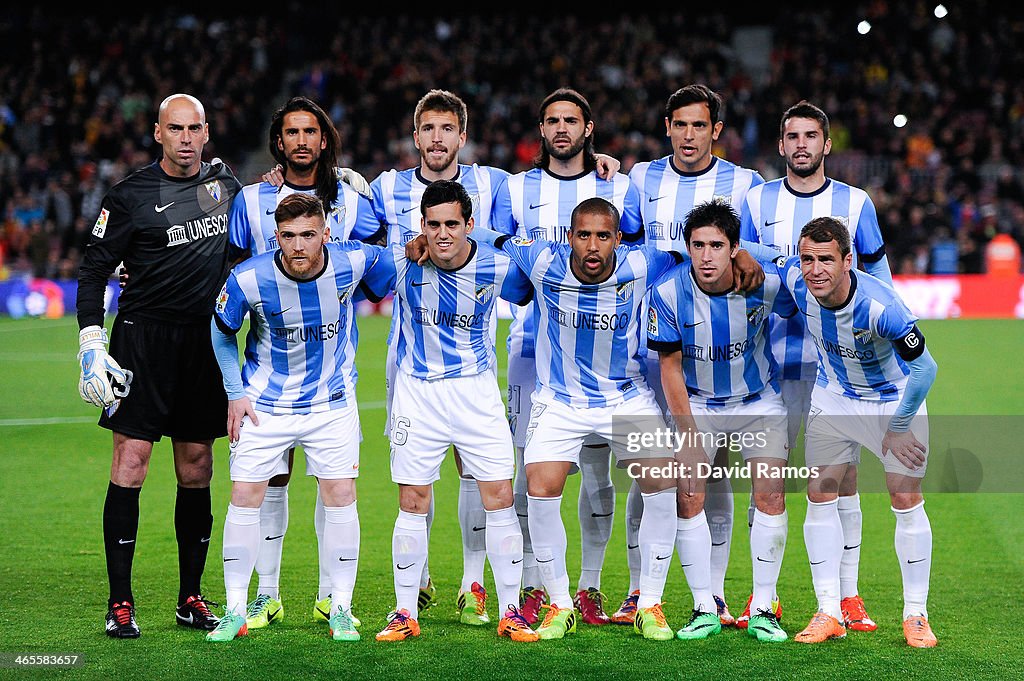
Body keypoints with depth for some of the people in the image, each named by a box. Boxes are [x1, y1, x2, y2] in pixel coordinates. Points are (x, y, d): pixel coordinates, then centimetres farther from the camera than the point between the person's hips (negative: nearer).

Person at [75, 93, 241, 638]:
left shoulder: (224, 181, 9)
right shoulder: (130, 196, -5)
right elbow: (94, 270, -2)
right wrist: (91, 342, -10)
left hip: (205, 338, 4)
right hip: (144, 333, -4)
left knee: (196, 468, 7)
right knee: (131, 460, -9)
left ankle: (191, 597, 15)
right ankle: (120, 602, -6)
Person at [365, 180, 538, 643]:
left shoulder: (497, 267, -10)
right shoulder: (400, 262, -12)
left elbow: (533, 296, 10)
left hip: (476, 389, 0)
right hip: (416, 392, 0)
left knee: (499, 498, -3)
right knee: (412, 504, 2)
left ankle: (510, 612, 6)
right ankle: (406, 613, 13)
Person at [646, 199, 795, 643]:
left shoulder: (766, 283, -21)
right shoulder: (668, 292, -20)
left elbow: (800, 312, 2)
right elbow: (670, 366, -10)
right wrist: (687, 434, -11)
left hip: (759, 401, 0)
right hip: (696, 405, 0)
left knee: (771, 494, -10)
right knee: (688, 496, -10)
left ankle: (762, 610, 1)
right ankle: (705, 609, 3)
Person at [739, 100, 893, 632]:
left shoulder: (855, 203, 5)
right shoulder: (757, 202, 7)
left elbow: (878, 280, 10)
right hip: (772, 363, 1)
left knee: (843, 476, -1)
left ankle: (849, 596, 5)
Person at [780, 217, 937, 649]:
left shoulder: (879, 307, -37)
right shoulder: (795, 279, -24)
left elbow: (924, 368, -27)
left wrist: (896, 429, -19)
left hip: (894, 398, -4)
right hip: (833, 397, 4)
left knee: (906, 501, -7)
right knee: (820, 495, -2)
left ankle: (916, 615, 5)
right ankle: (829, 613, 3)